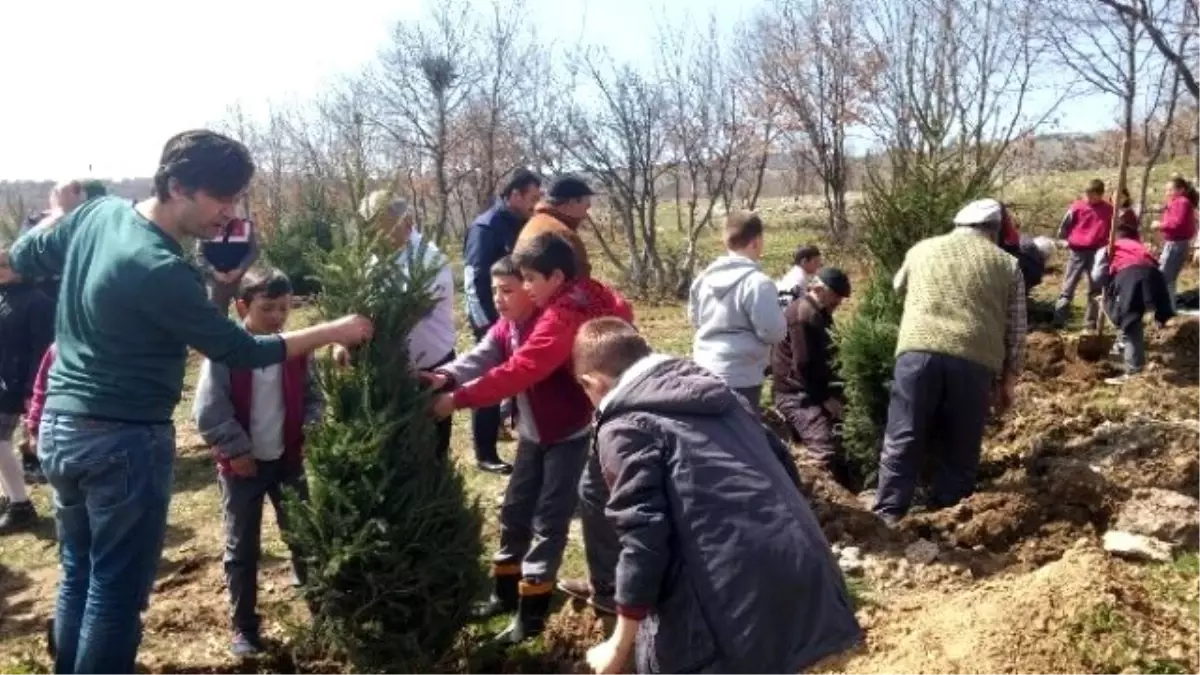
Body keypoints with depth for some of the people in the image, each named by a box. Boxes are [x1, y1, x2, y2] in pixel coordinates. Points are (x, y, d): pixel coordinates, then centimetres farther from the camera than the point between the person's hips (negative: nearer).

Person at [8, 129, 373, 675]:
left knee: (78, 576, 21)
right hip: (124, 441, -9)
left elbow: (21, 259, 17)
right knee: (117, 591, 4)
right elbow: (240, 351, -18)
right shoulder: (161, 271, -25)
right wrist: (334, 331, -14)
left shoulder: (98, 212, 0)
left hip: (59, 427, 9)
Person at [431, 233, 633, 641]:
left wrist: (458, 398, -29)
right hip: (537, 428, 9)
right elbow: (492, 347, 3)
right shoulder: (532, 310, 5)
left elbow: (517, 371, -32)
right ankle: (505, 593, 31)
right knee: (516, 507, 16)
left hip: (570, 430, -9)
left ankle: (530, 615, 10)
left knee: (549, 519, 0)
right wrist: (449, 376, -10)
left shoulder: (563, 317, -26)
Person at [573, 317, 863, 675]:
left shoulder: (625, 426, -3)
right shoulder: (716, 392, 20)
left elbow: (644, 536, -12)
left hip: (733, 596, -8)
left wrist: (621, 644, -3)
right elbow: (781, 464, 23)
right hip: (803, 569, 8)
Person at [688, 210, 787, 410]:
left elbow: (694, 318, 19)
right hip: (740, 377, -8)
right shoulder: (757, 282, -18)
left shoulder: (705, 277, 6)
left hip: (705, 370, 8)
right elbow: (774, 332, -16)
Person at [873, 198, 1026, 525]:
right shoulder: (1007, 264, 18)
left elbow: (900, 286, 40)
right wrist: (1008, 380, 22)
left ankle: (888, 518, 2)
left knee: (902, 443, 4)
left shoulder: (921, 250, 20)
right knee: (960, 450, 10)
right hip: (975, 359, 0)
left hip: (918, 350, 1)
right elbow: (1016, 331, 15)